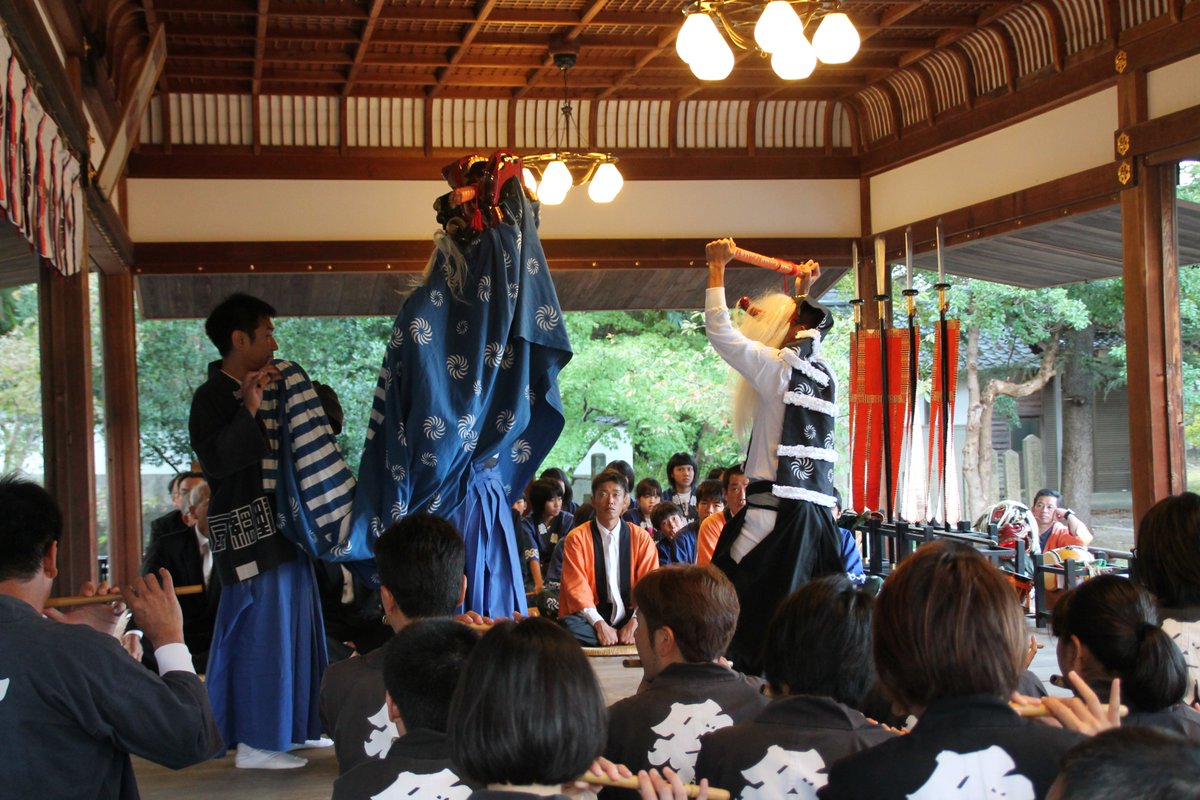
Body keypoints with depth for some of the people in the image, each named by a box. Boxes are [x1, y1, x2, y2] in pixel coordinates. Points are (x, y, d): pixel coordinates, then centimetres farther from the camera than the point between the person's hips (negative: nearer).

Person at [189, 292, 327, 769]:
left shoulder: (259, 389, 15)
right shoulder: (212, 398, -10)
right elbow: (215, 460, -23)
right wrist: (248, 409, -27)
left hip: (278, 528, 9)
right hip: (248, 532, -9)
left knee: (290, 626, 14)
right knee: (260, 630, -8)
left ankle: (288, 727, 24)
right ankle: (254, 743, -2)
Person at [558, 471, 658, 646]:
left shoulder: (642, 538, 6)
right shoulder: (577, 538, 1)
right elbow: (577, 587, -9)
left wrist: (634, 623, -19)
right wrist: (600, 624, -23)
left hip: (630, 617, 0)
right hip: (591, 618, 0)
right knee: (569, 626, -35)